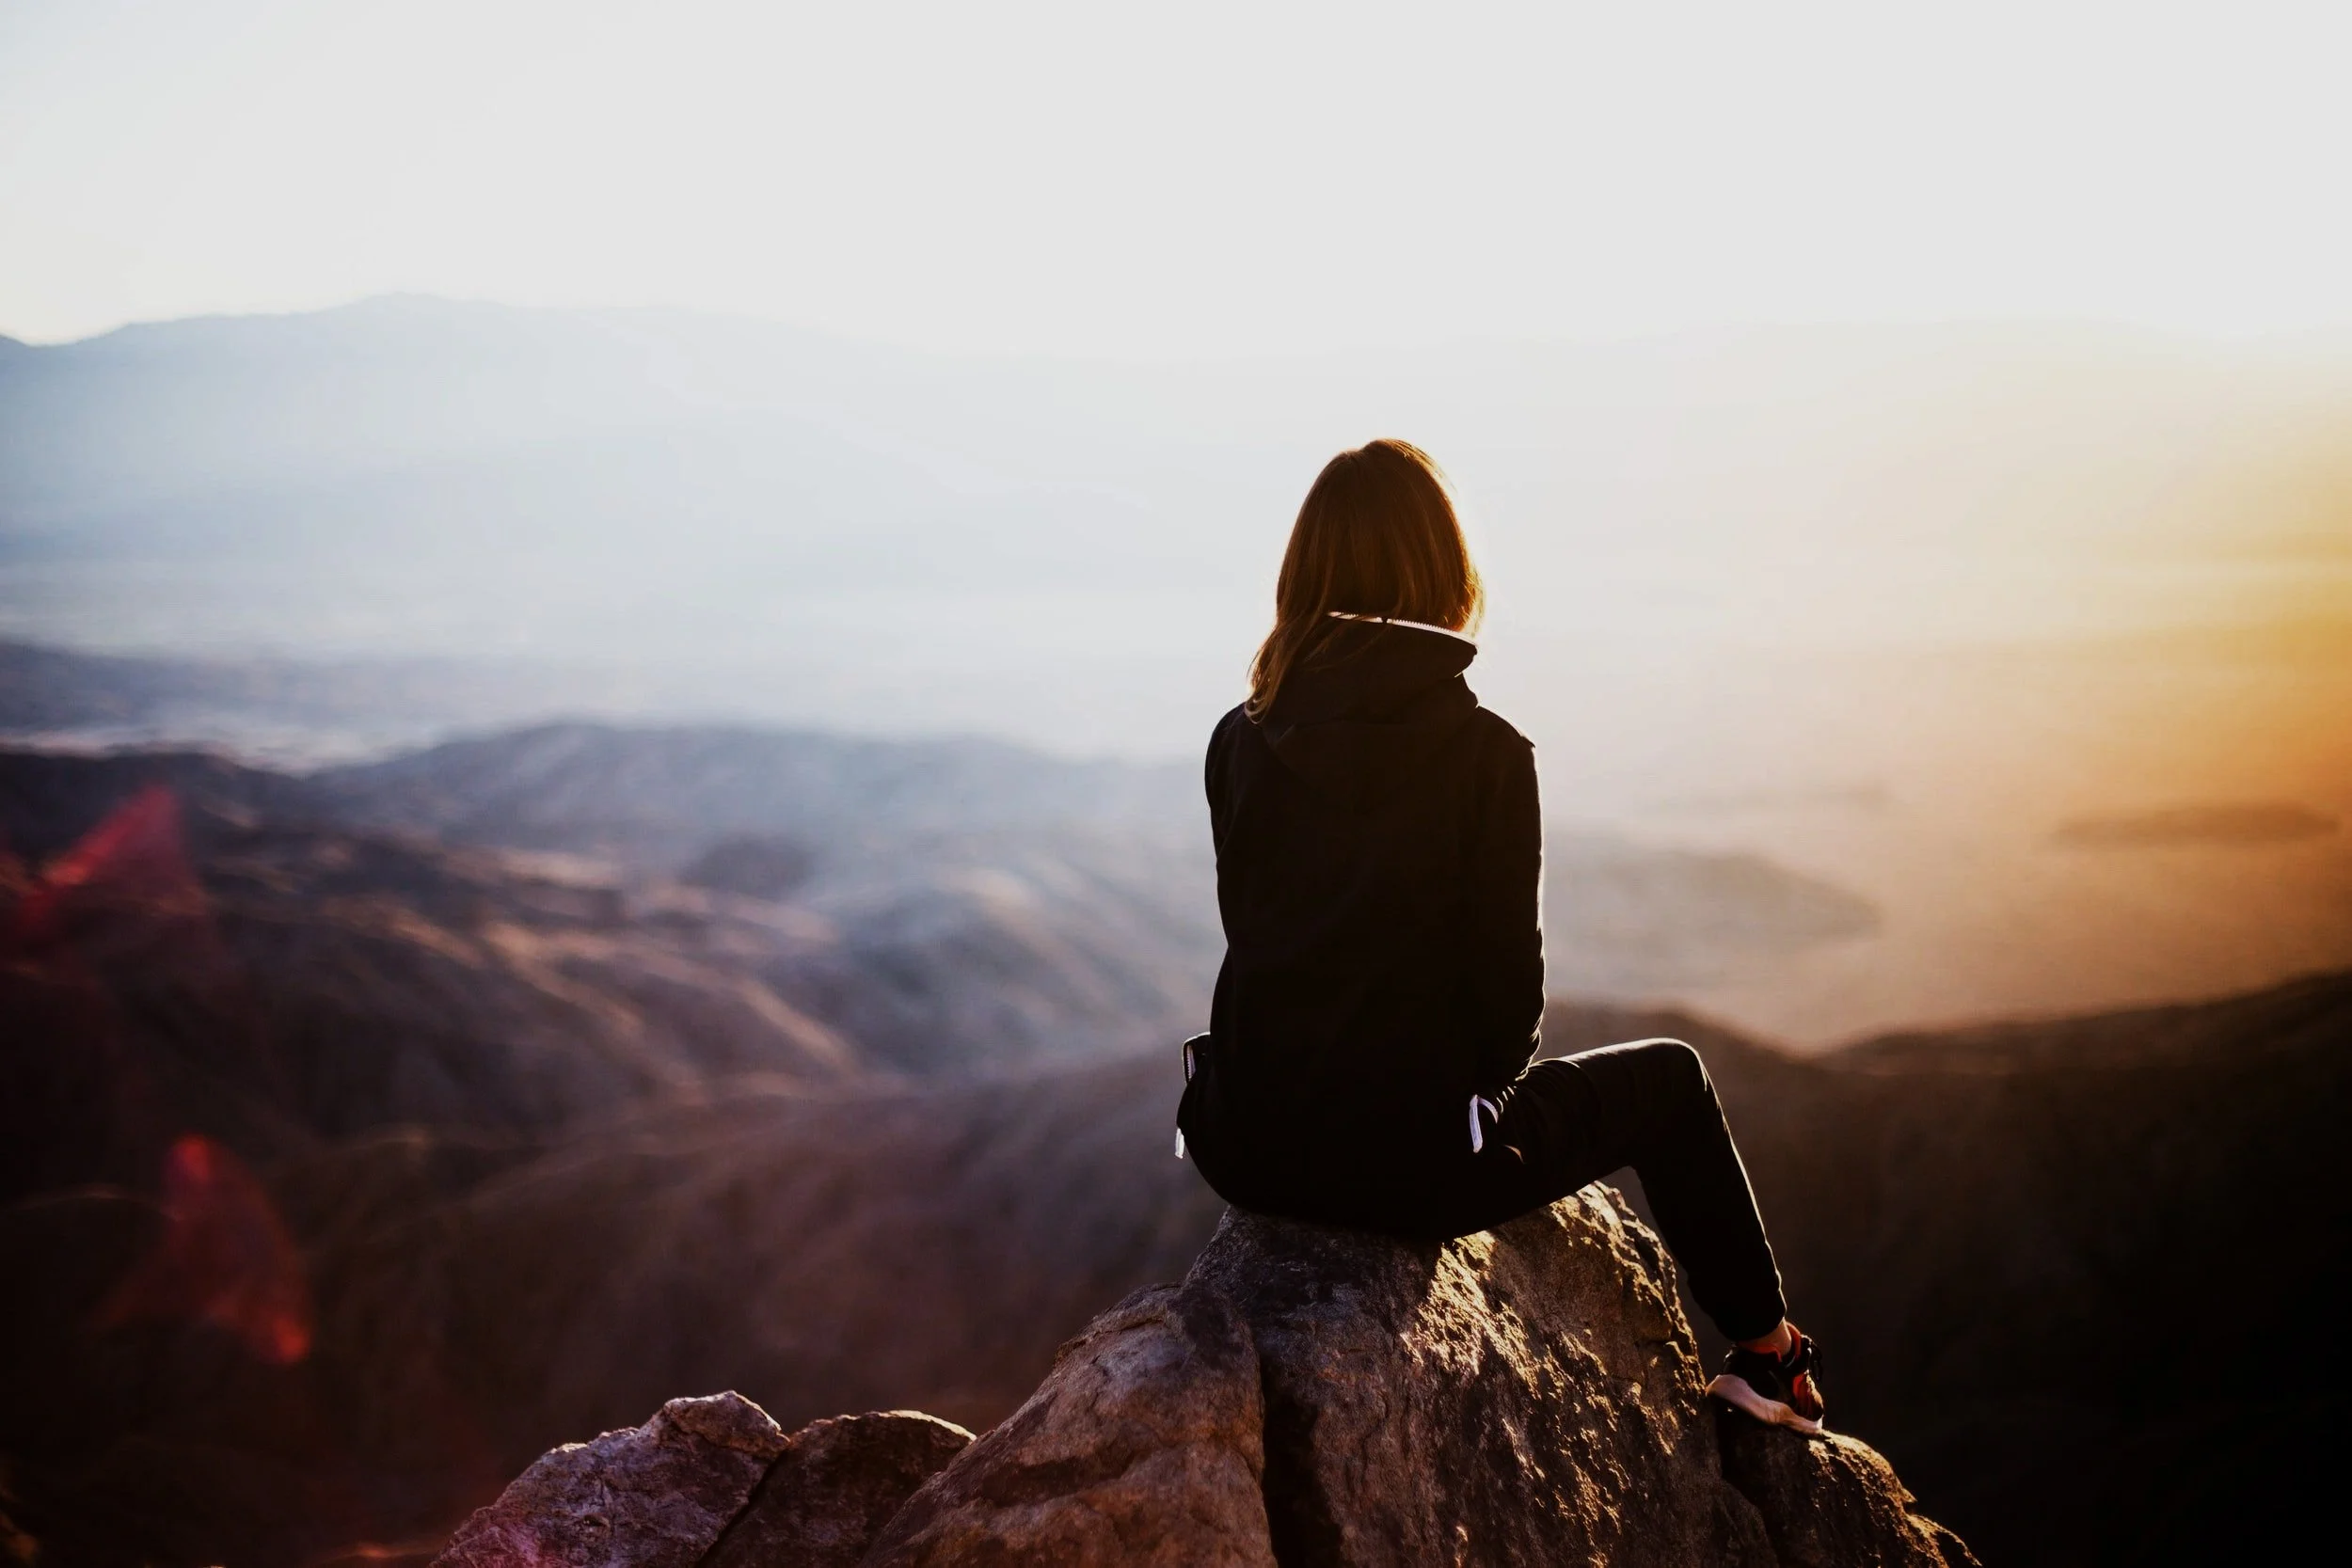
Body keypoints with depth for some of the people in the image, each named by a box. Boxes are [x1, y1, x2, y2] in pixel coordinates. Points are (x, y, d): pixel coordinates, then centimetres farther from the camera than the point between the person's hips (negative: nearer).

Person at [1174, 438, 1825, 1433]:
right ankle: (1767, 1358, 36)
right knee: (1668, 1079, 22)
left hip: (1249, 1151, 5)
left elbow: (1257, 937, 9)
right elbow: (1509, 981, -10)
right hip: (1412, 1165, -4)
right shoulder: (1484, 752, -14)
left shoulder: (1241, 742, -1)